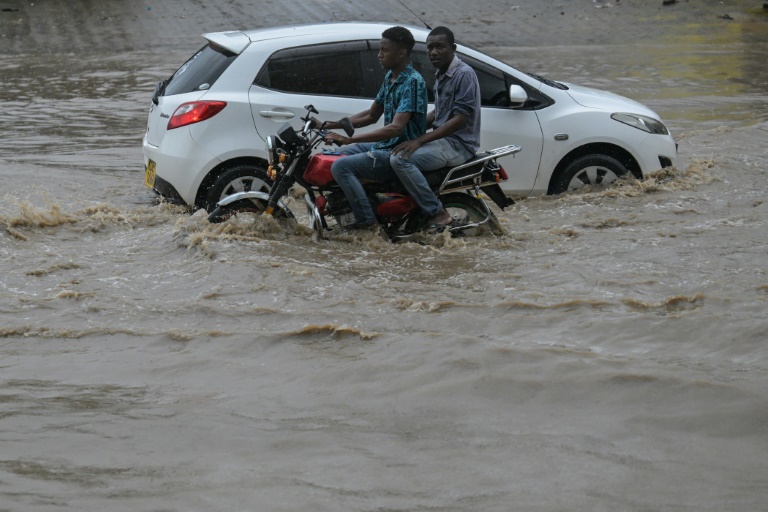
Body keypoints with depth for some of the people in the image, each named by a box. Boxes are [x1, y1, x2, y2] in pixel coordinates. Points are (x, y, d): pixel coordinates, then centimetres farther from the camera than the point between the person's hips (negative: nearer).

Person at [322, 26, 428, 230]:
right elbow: (371, 115, 21)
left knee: (341, 166, -23)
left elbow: (396, 127, -30)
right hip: (385, 145, 10)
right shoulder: (390, 77, 10)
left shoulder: (413, 82, -20)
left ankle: (367, 221, -22)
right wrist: (333, 125, 9)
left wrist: (349, 139, -33)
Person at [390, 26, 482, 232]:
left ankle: (437, 214, -23)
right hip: (443, 138, 10)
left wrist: (420, 140, -25)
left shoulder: (464, 74, -15)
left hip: (459, 144, -10)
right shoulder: (441, 75, 15)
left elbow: (460, 119, -22)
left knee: (401, 159, -26)